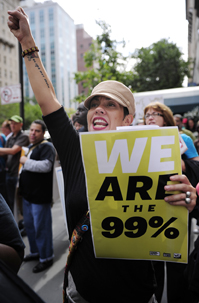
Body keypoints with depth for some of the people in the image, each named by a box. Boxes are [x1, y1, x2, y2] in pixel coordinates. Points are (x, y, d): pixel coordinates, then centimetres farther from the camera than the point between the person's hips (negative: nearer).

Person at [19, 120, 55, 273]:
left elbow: (46, 166, -31)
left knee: (41, 227, 1)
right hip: (28, 194, 10)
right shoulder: (31, 147, 15)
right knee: (29, 225, 20)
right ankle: (35, 251, 39)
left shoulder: (47, 147, -14)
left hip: (39, 196, -10)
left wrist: (26, 161, -20)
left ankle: (46, 257, 18)